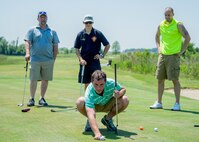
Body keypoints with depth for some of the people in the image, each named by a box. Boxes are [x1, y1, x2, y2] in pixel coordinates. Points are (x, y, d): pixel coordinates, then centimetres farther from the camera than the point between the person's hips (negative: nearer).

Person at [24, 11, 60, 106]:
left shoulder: (52, 32, 13)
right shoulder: (32, 30, 8)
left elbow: (55, 46, 12)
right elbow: (27, 42, -1)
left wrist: (54, 59, 5)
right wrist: (27, 53, -17)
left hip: (48, 60, 2)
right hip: (35, 59, -2)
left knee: (45, 80, 5)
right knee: (33, 80, -2)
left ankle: (42, 99, 14)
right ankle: (32, 99, 5)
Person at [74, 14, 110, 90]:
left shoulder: (98, 33, -2)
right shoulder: (80, 35, 3)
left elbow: (107, 45, 6)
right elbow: (77, 49, 9)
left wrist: (102, 55, -4)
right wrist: (81, 59, -5)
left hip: (95, 61, -2)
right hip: (84, 62, 2)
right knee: (86, 83, 9)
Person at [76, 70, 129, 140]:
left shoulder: (111, 83, -31)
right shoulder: (89, 93, -40)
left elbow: (123, 89, -10)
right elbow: (91, 114, -50)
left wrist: (119, 94, -36)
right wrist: (97, 133, -64)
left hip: (108, 105, 3)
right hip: (93, 106, -2)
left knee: (125, 100, -26)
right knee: (80, 102, -35)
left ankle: (107, 119, 0)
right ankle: (90, 121, -2)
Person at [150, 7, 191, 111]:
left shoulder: (178, 25, -7)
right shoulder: (161, 25, 10)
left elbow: (187, 38, -9)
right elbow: (157, 36, 27)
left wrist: (182, 51, -10)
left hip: (173, 55, -6)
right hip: (162, 55, 6)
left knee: (175, 79, -5)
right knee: (160, 79, 7)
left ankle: (177, 104, 2)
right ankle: (159, 103, 16)